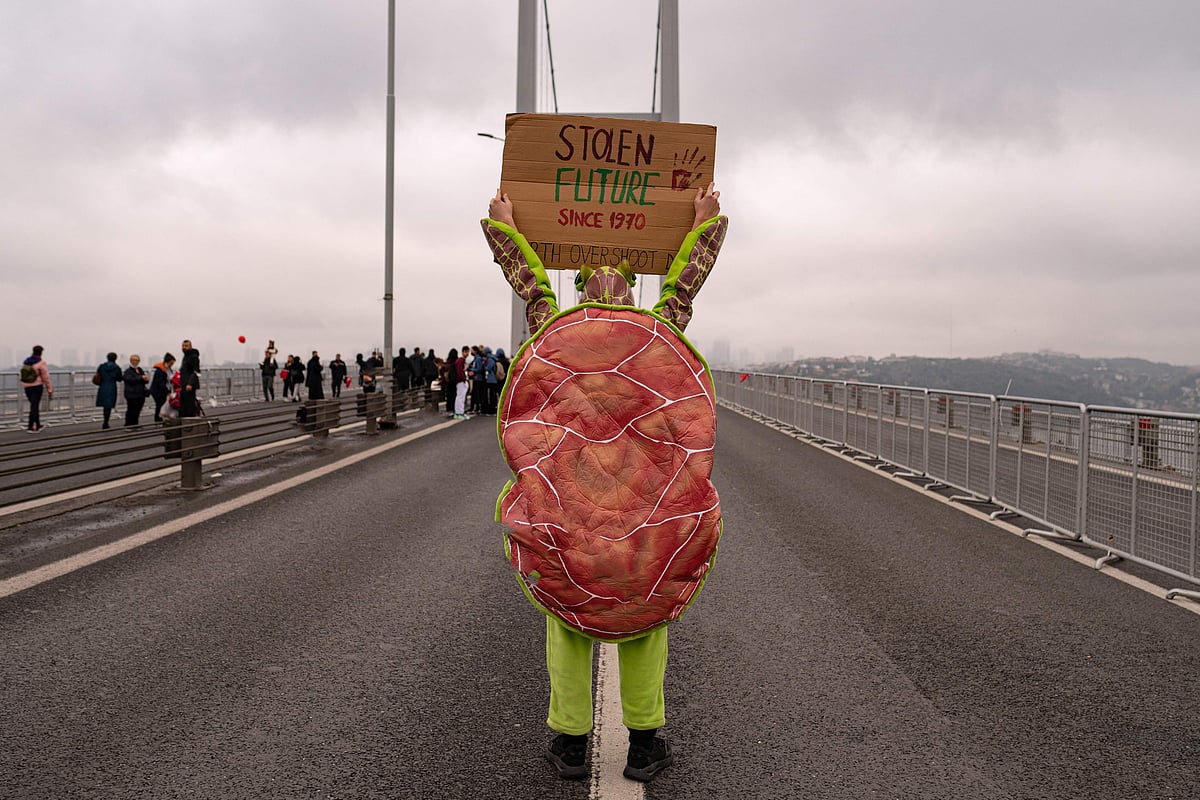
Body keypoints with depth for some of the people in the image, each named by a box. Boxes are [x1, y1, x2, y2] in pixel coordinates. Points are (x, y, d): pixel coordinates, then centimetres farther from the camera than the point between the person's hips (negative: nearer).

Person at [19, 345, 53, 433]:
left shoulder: (25, 362, 7)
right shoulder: (41, 363, -11)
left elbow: (23, 376, 11)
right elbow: (46, 377, -10)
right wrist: (49, 390, -3)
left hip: (26, 387, 6)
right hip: (37, 386, -6)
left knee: (34, 406, 17)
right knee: (34, 407, -3)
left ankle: (38, 426, 24)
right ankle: (31, 427, -6)